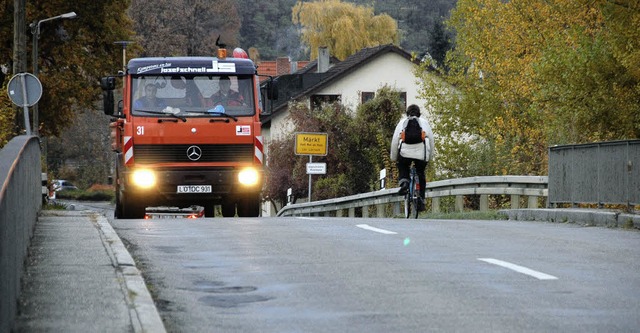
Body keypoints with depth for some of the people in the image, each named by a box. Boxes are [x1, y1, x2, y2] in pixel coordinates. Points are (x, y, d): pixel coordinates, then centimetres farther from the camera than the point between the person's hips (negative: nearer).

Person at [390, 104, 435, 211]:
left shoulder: (402, 122, 19)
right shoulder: (424, 122, 21)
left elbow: (394, 140, 15)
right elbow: (431, 140, 20)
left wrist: (393, 157, 23)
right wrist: (429, 157, 29)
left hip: (405, 151, -1)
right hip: (422, 153, 1)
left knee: (403, 169, 26)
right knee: (420, 175, 17)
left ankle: (403, 182, -4)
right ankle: (421, 201, 11)